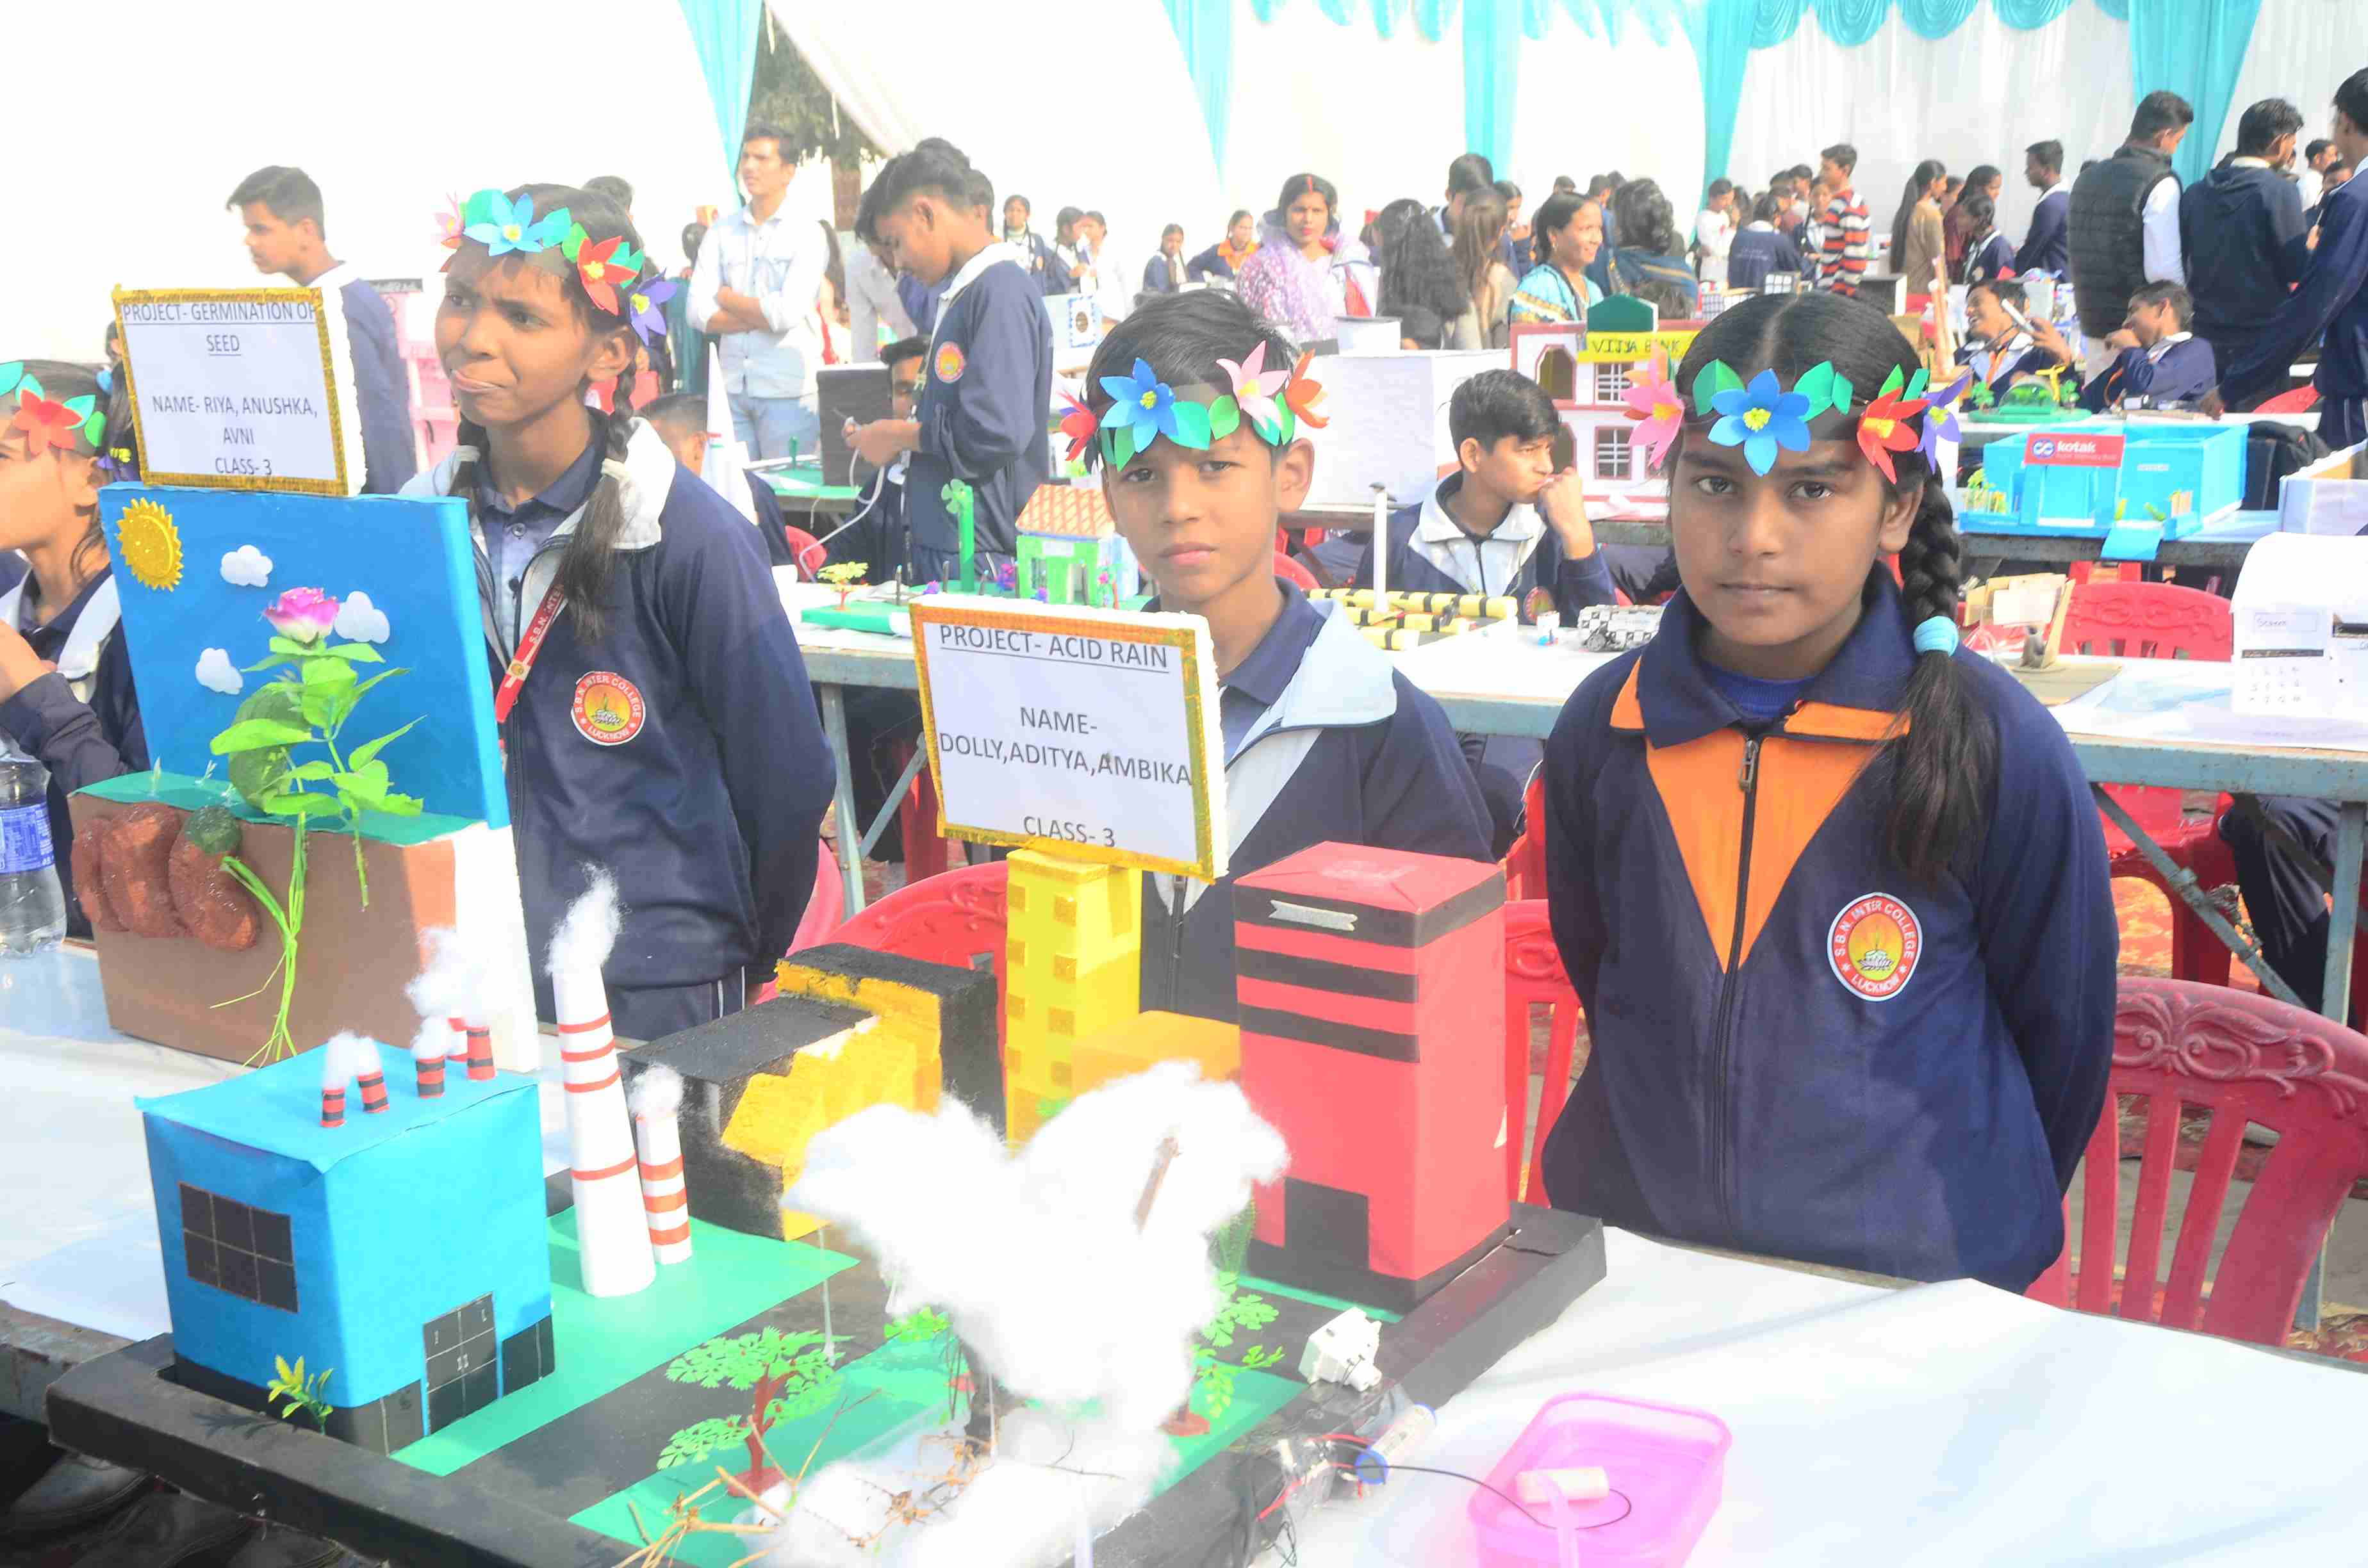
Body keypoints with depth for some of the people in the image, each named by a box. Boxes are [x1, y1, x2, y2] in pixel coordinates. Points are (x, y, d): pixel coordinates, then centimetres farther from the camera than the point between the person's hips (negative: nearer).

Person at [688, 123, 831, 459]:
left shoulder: (807, 236, -2)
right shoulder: (721, 231, 8)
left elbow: (788, 314, -15)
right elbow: (700, 314, -1)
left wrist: (725, 297, -1)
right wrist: (764, 316, -9)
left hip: (789, 391, -3)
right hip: (732, 387, 3)